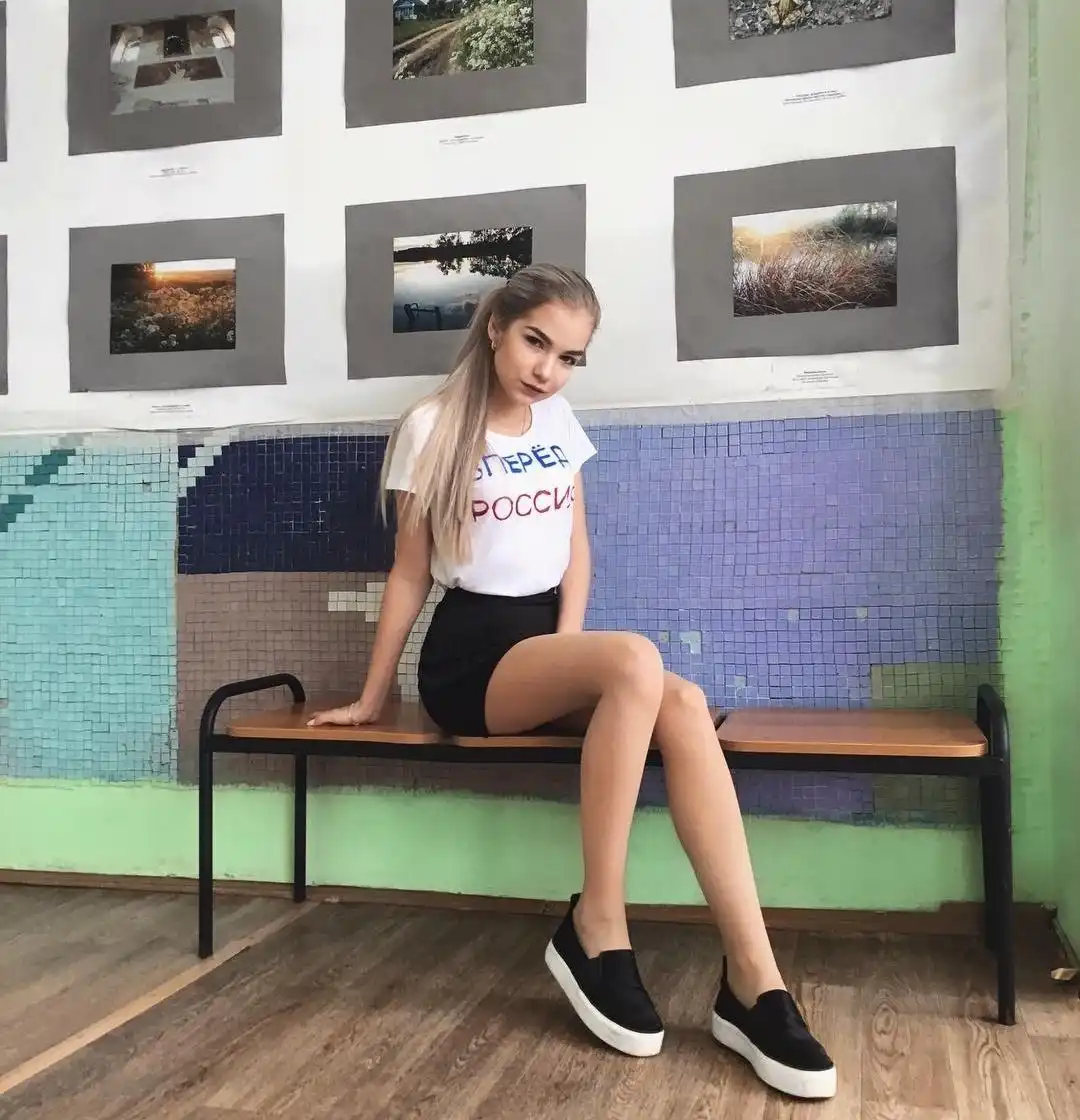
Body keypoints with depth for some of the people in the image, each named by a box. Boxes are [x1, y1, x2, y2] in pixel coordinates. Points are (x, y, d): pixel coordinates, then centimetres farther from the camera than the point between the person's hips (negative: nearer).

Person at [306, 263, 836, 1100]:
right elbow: (410, 574, 1)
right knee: (636, 660, -35)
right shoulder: (433, 428, -3)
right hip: (470, 654, -5)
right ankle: (597, 928, -22)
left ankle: (753, 983, -31)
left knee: (684, 707, -28)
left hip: (546, 634, 5)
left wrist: (571, 643, -4)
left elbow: (576, 547, 13)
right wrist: (370, 700, 3)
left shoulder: (559, 420, 12)